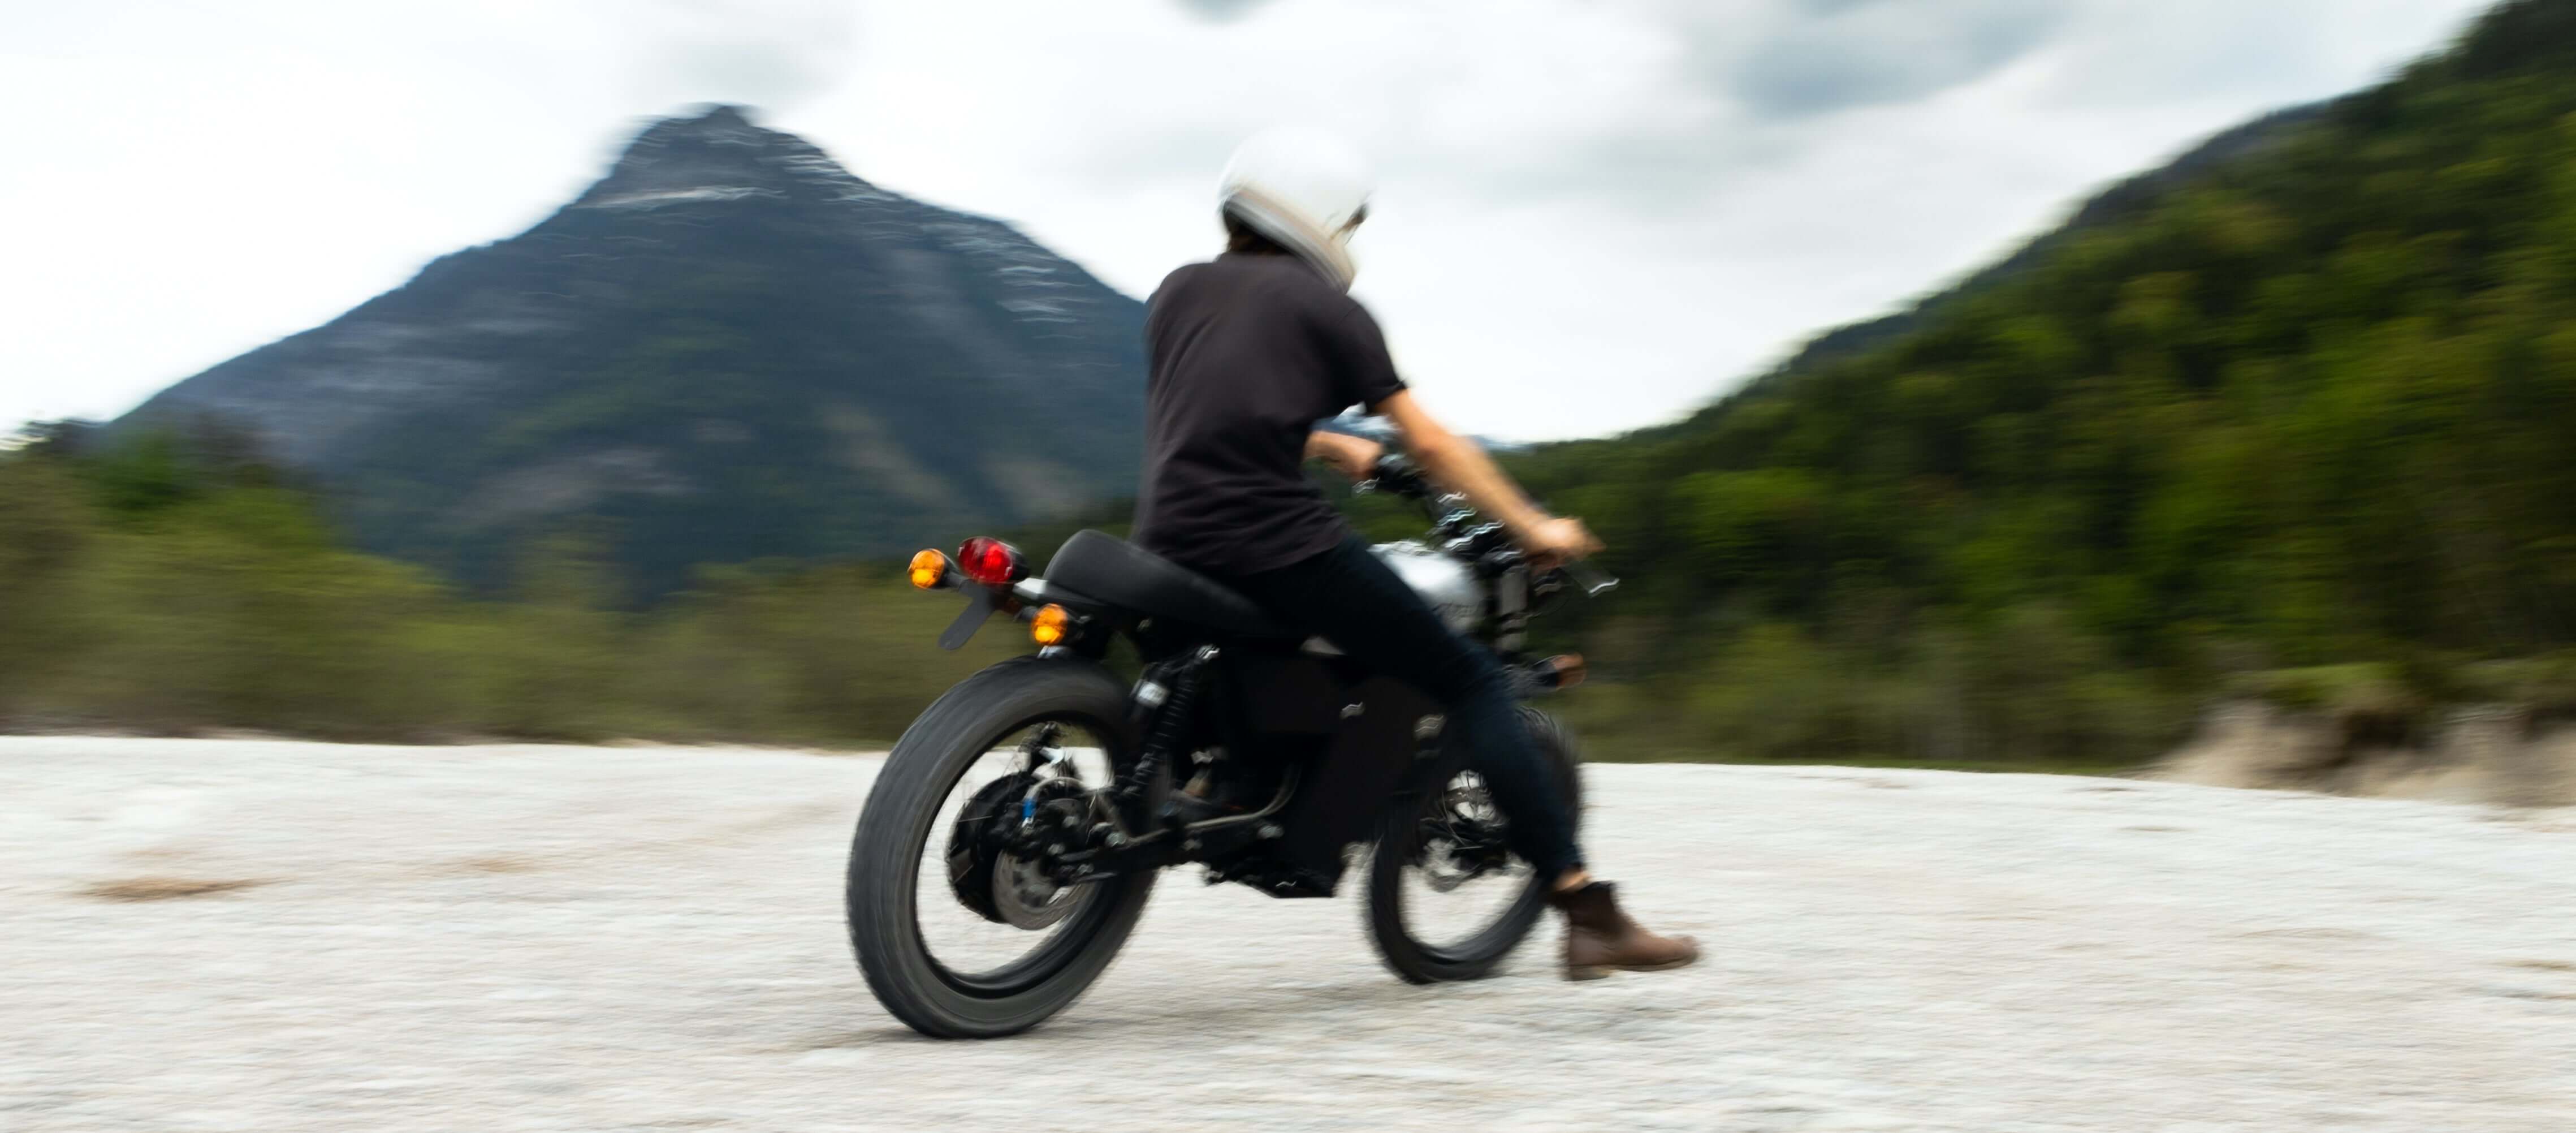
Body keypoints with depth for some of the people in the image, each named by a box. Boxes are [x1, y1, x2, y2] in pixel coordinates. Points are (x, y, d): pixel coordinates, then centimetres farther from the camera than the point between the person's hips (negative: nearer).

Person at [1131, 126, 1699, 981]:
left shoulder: (1176, 292, 21)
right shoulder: (1324, 305, 5)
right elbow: (1429, 444, 4)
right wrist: (1533, 528, 14)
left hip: (1167, 548, 6)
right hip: (1280, 543, -6)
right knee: (1470, 682, 0)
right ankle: (1588, 912, -7)